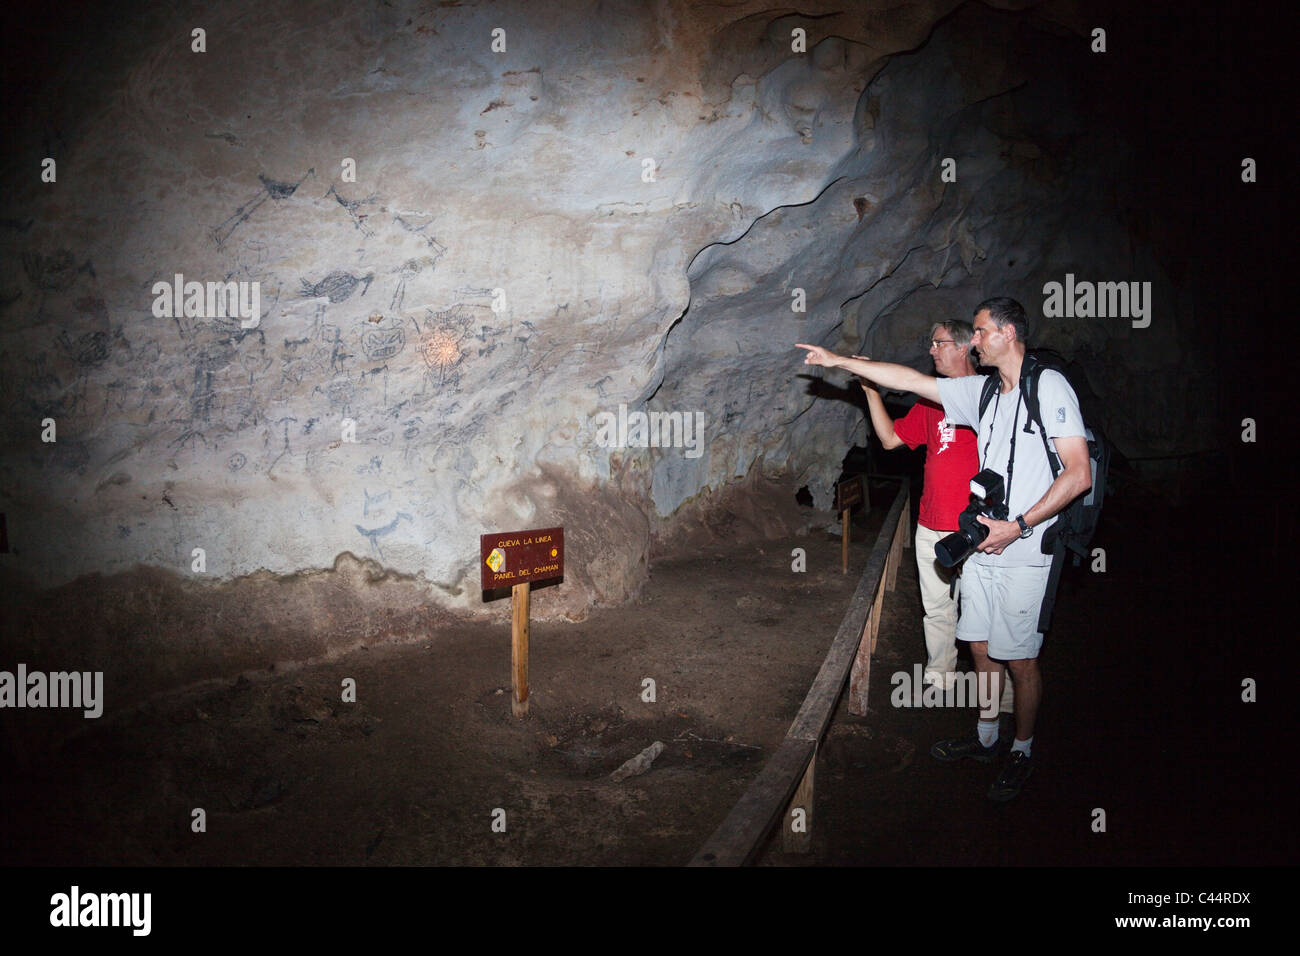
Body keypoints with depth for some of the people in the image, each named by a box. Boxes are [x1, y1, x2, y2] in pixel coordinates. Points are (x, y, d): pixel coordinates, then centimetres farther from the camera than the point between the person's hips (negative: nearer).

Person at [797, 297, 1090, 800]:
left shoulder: (1050, 386, -10)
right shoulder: (982, 391, 10)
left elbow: (1079, 474, -15)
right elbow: (911, 380, 15)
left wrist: (1018, 526, -18)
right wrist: (839, 361, 14)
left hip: (1023, 553, -7)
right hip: (981, 546, 7)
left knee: (1019, 659, 3)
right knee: (981, 646, 15)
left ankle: (1022, 752, 21)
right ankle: (985, 738, 32)